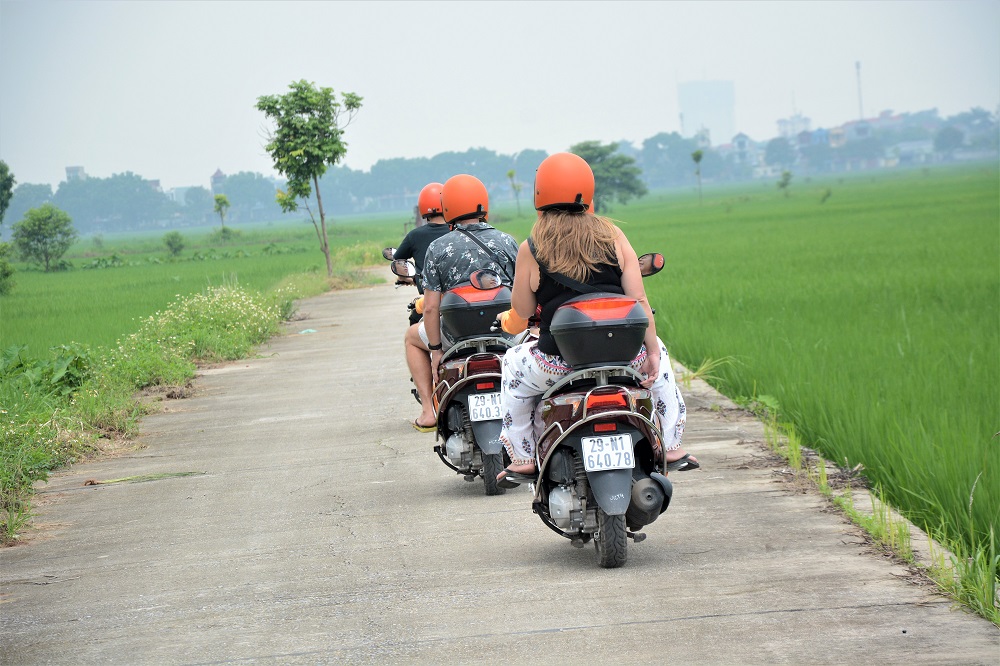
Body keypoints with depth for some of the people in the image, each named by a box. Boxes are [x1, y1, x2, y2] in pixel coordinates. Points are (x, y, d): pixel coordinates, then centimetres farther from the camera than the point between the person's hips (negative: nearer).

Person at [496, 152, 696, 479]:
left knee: (514, 366, 30)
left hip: (560, 362, -2)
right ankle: (671, 447, 32)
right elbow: (639, 299, 0)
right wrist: (652, 351, 6)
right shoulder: (611, 234, 4)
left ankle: (523, 458, 26)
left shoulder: (532, 249, -1)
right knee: (658, 354, 35)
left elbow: (522, 311, 5)